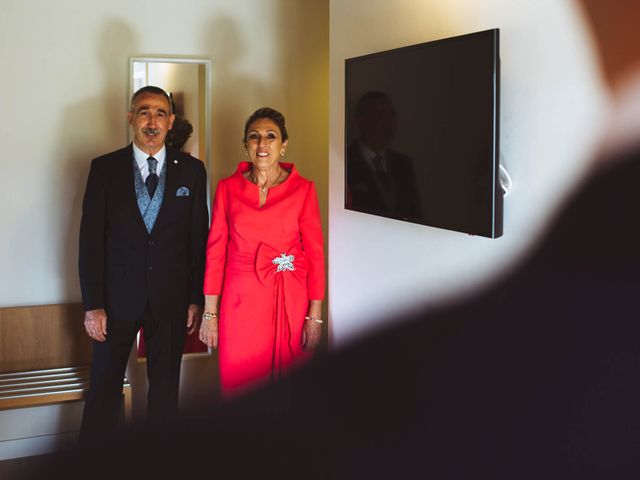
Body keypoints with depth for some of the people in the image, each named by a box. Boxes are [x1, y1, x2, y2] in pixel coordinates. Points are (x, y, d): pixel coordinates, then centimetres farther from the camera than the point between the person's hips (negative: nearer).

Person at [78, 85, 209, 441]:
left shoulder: (191, 169, 2)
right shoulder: (105, 168, -1)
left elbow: (199, 237, 3)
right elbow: (91, 239, -3)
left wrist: (197, 298, 0)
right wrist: (93, 305, -7)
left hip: (171, 298, 1)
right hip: (118, 296, -1)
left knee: (166, 386, 11)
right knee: (105, 386, 7)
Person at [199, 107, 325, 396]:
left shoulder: (303, 190, 0)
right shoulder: (228, 188, 3)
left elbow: (315, 254, 0)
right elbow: (215, 251, 3)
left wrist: (315, 315, -4)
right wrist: (210, 313, 1)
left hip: (290, 303, 0)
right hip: (240, 301, 1)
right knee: (238, 386, 8)